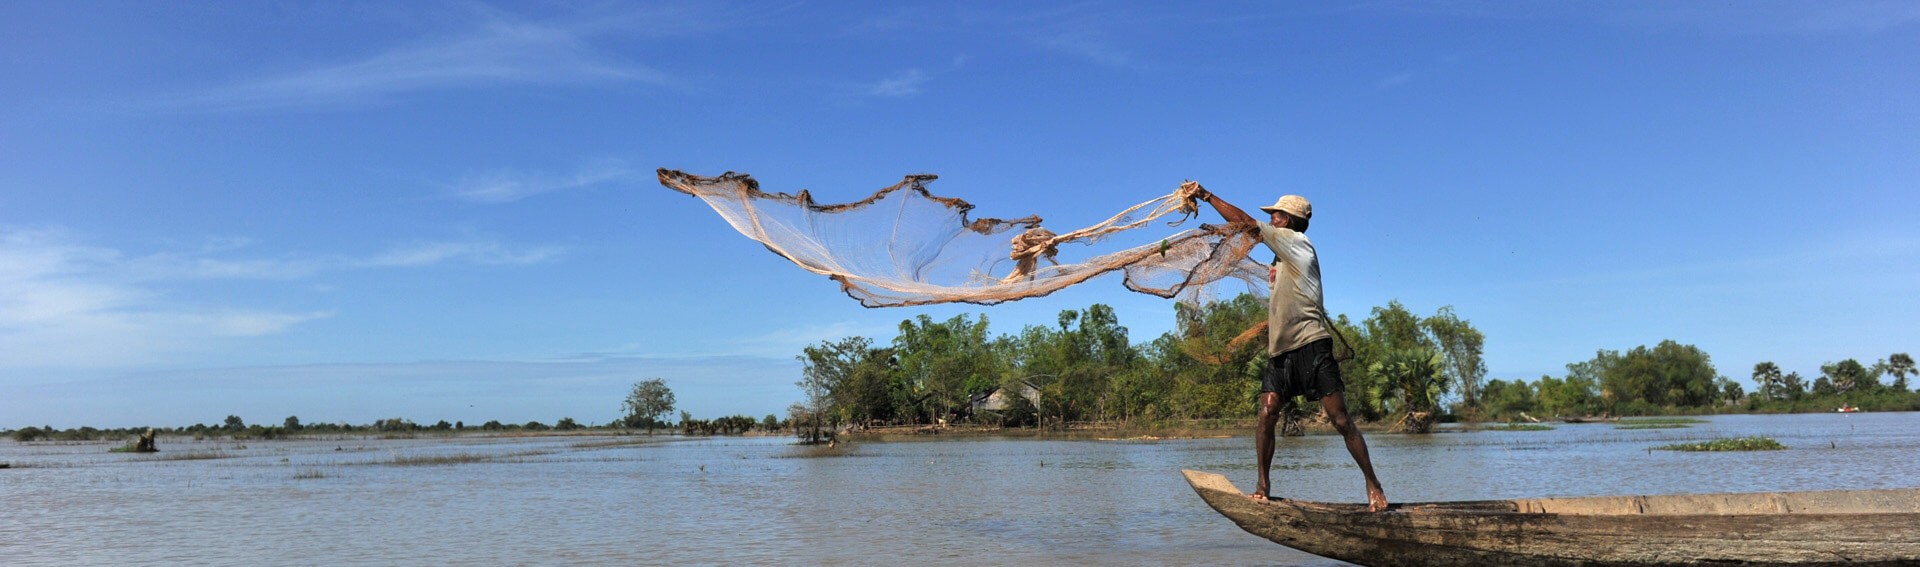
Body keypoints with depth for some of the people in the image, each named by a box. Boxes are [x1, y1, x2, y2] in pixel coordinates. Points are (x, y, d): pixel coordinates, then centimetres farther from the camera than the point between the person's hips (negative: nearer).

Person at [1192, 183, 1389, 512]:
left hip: (1311, 346, -8)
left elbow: (1245, 222, -7)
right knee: (1266, 415, -6)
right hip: (1280, 349, 8)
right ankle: (1263, 486, 1)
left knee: (1340, 420, -6)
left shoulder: (1297, 242, -4)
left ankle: (1373, 485, 3)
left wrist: (1207, 195, -1)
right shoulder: (1281, 256, 20)